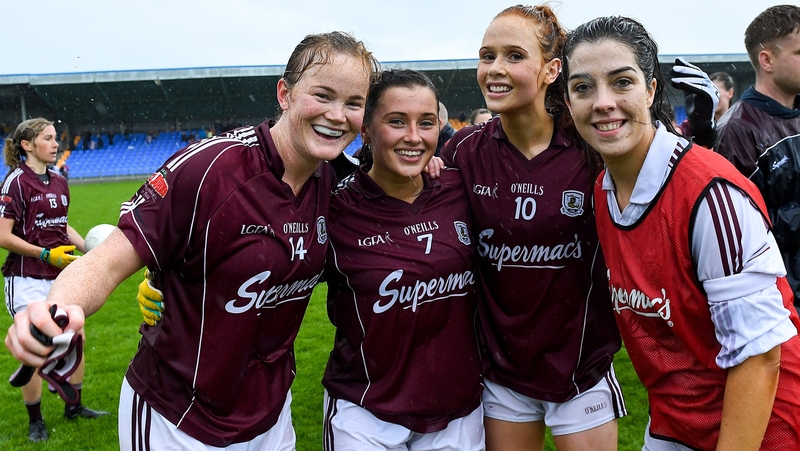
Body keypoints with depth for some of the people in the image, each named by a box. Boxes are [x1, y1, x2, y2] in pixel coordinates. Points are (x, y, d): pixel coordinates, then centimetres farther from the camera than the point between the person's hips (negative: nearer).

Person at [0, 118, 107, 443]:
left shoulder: (59, 182, 8)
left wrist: (89, 248, 6)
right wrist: (46, 254, -18)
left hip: (62, 276, 7)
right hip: (27, 280, -7)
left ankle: (74, 407, 30)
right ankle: (35, 420, 20)